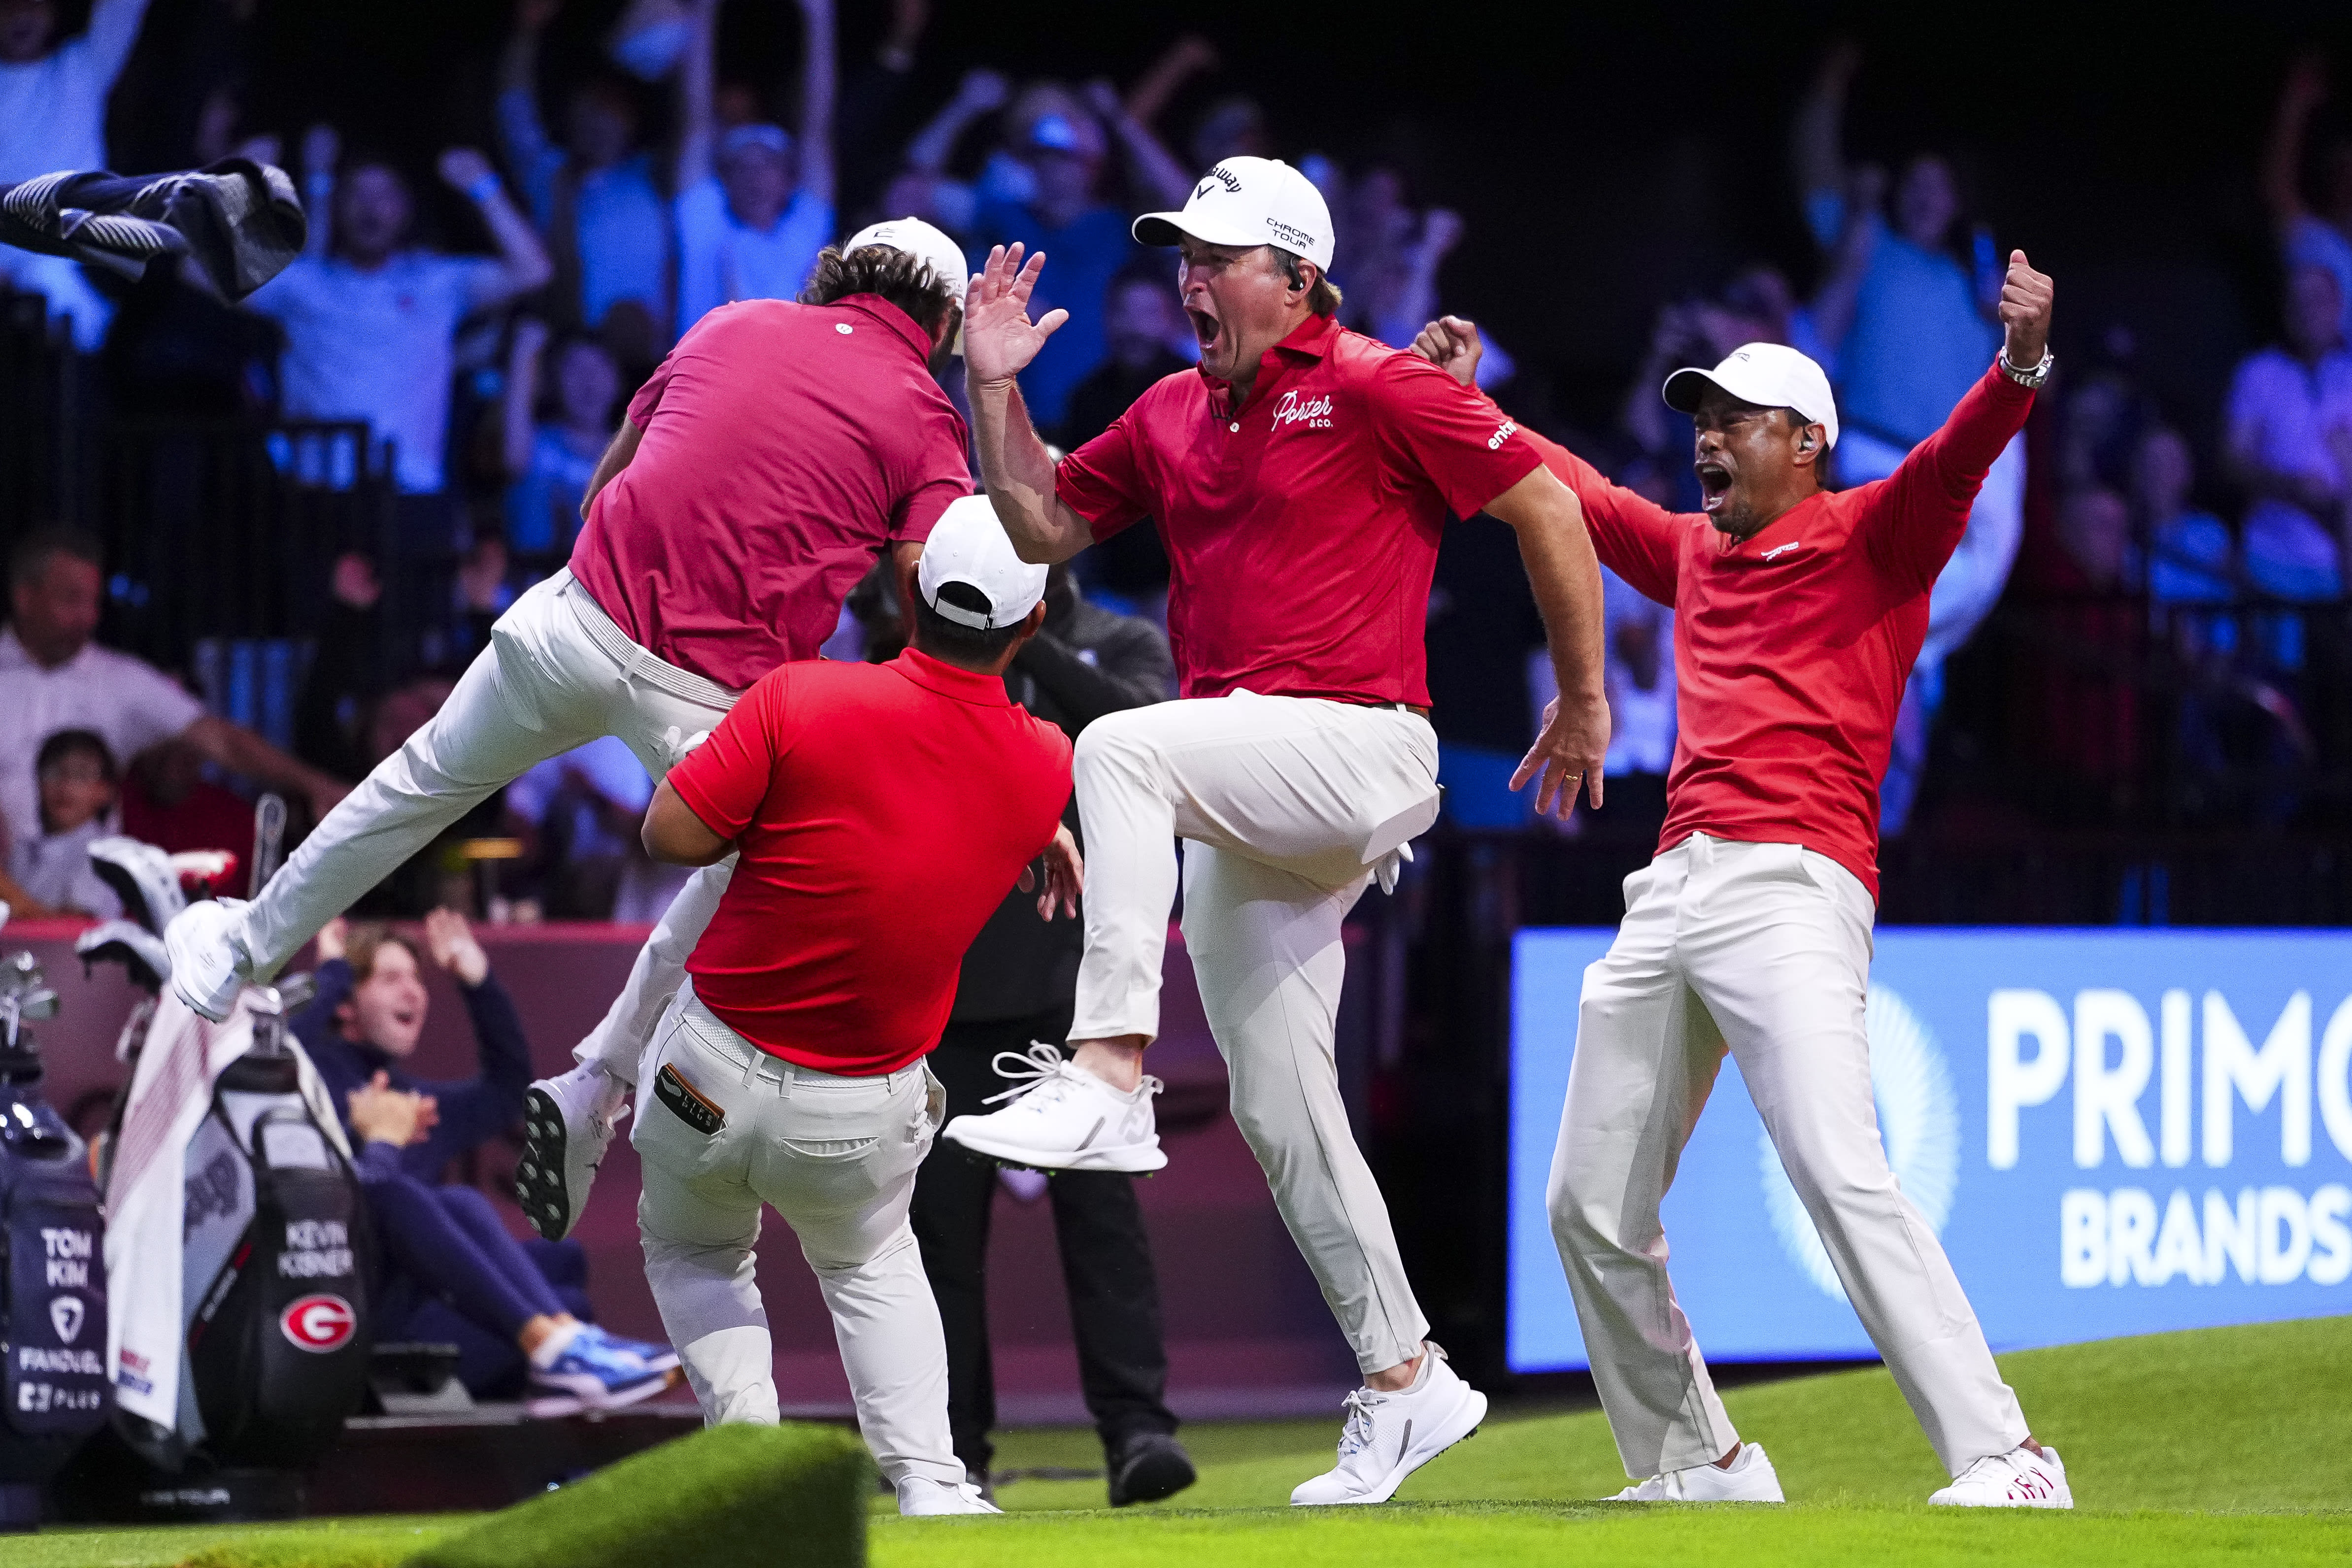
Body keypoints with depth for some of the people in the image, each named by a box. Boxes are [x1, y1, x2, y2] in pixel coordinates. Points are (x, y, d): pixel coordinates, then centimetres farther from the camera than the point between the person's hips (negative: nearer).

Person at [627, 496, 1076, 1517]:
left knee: (693, 1258, 27)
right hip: (866, 1116, 2)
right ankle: (926, 1481, 14)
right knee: (869, 1266, 32)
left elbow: (671, 834, -17)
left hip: (712, 1079, -2)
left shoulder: (803, 699, -20)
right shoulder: (1044, 770, -11)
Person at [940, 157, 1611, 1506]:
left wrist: (1585, 702, -1)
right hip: (1243, 817, 8)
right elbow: (1044, 525, 22)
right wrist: (997, 390, 8)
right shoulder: (1171, 418, 15)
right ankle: (1406, 1383, 17)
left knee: (1123, 747, -32)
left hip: (1361, 750, -8)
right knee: (1279, 1111, 8)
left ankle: (1110, 1079, -38)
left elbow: (1547, 506, -4)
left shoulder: (1372, 390, -6)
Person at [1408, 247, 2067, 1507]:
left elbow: (1956, 461, -15)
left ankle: (2003, 1461, -27)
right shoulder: (1694, 552, 23)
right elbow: (1577, 492, 39)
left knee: (1839, 1176, -24)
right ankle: (1697, 1464, 21)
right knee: (1590, 1207, 9)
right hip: (1667, 902, 8)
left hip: (1792, 886, -8)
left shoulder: (1873, 538, 4)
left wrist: (2020, 363, -33)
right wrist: (1461, 402, 39)